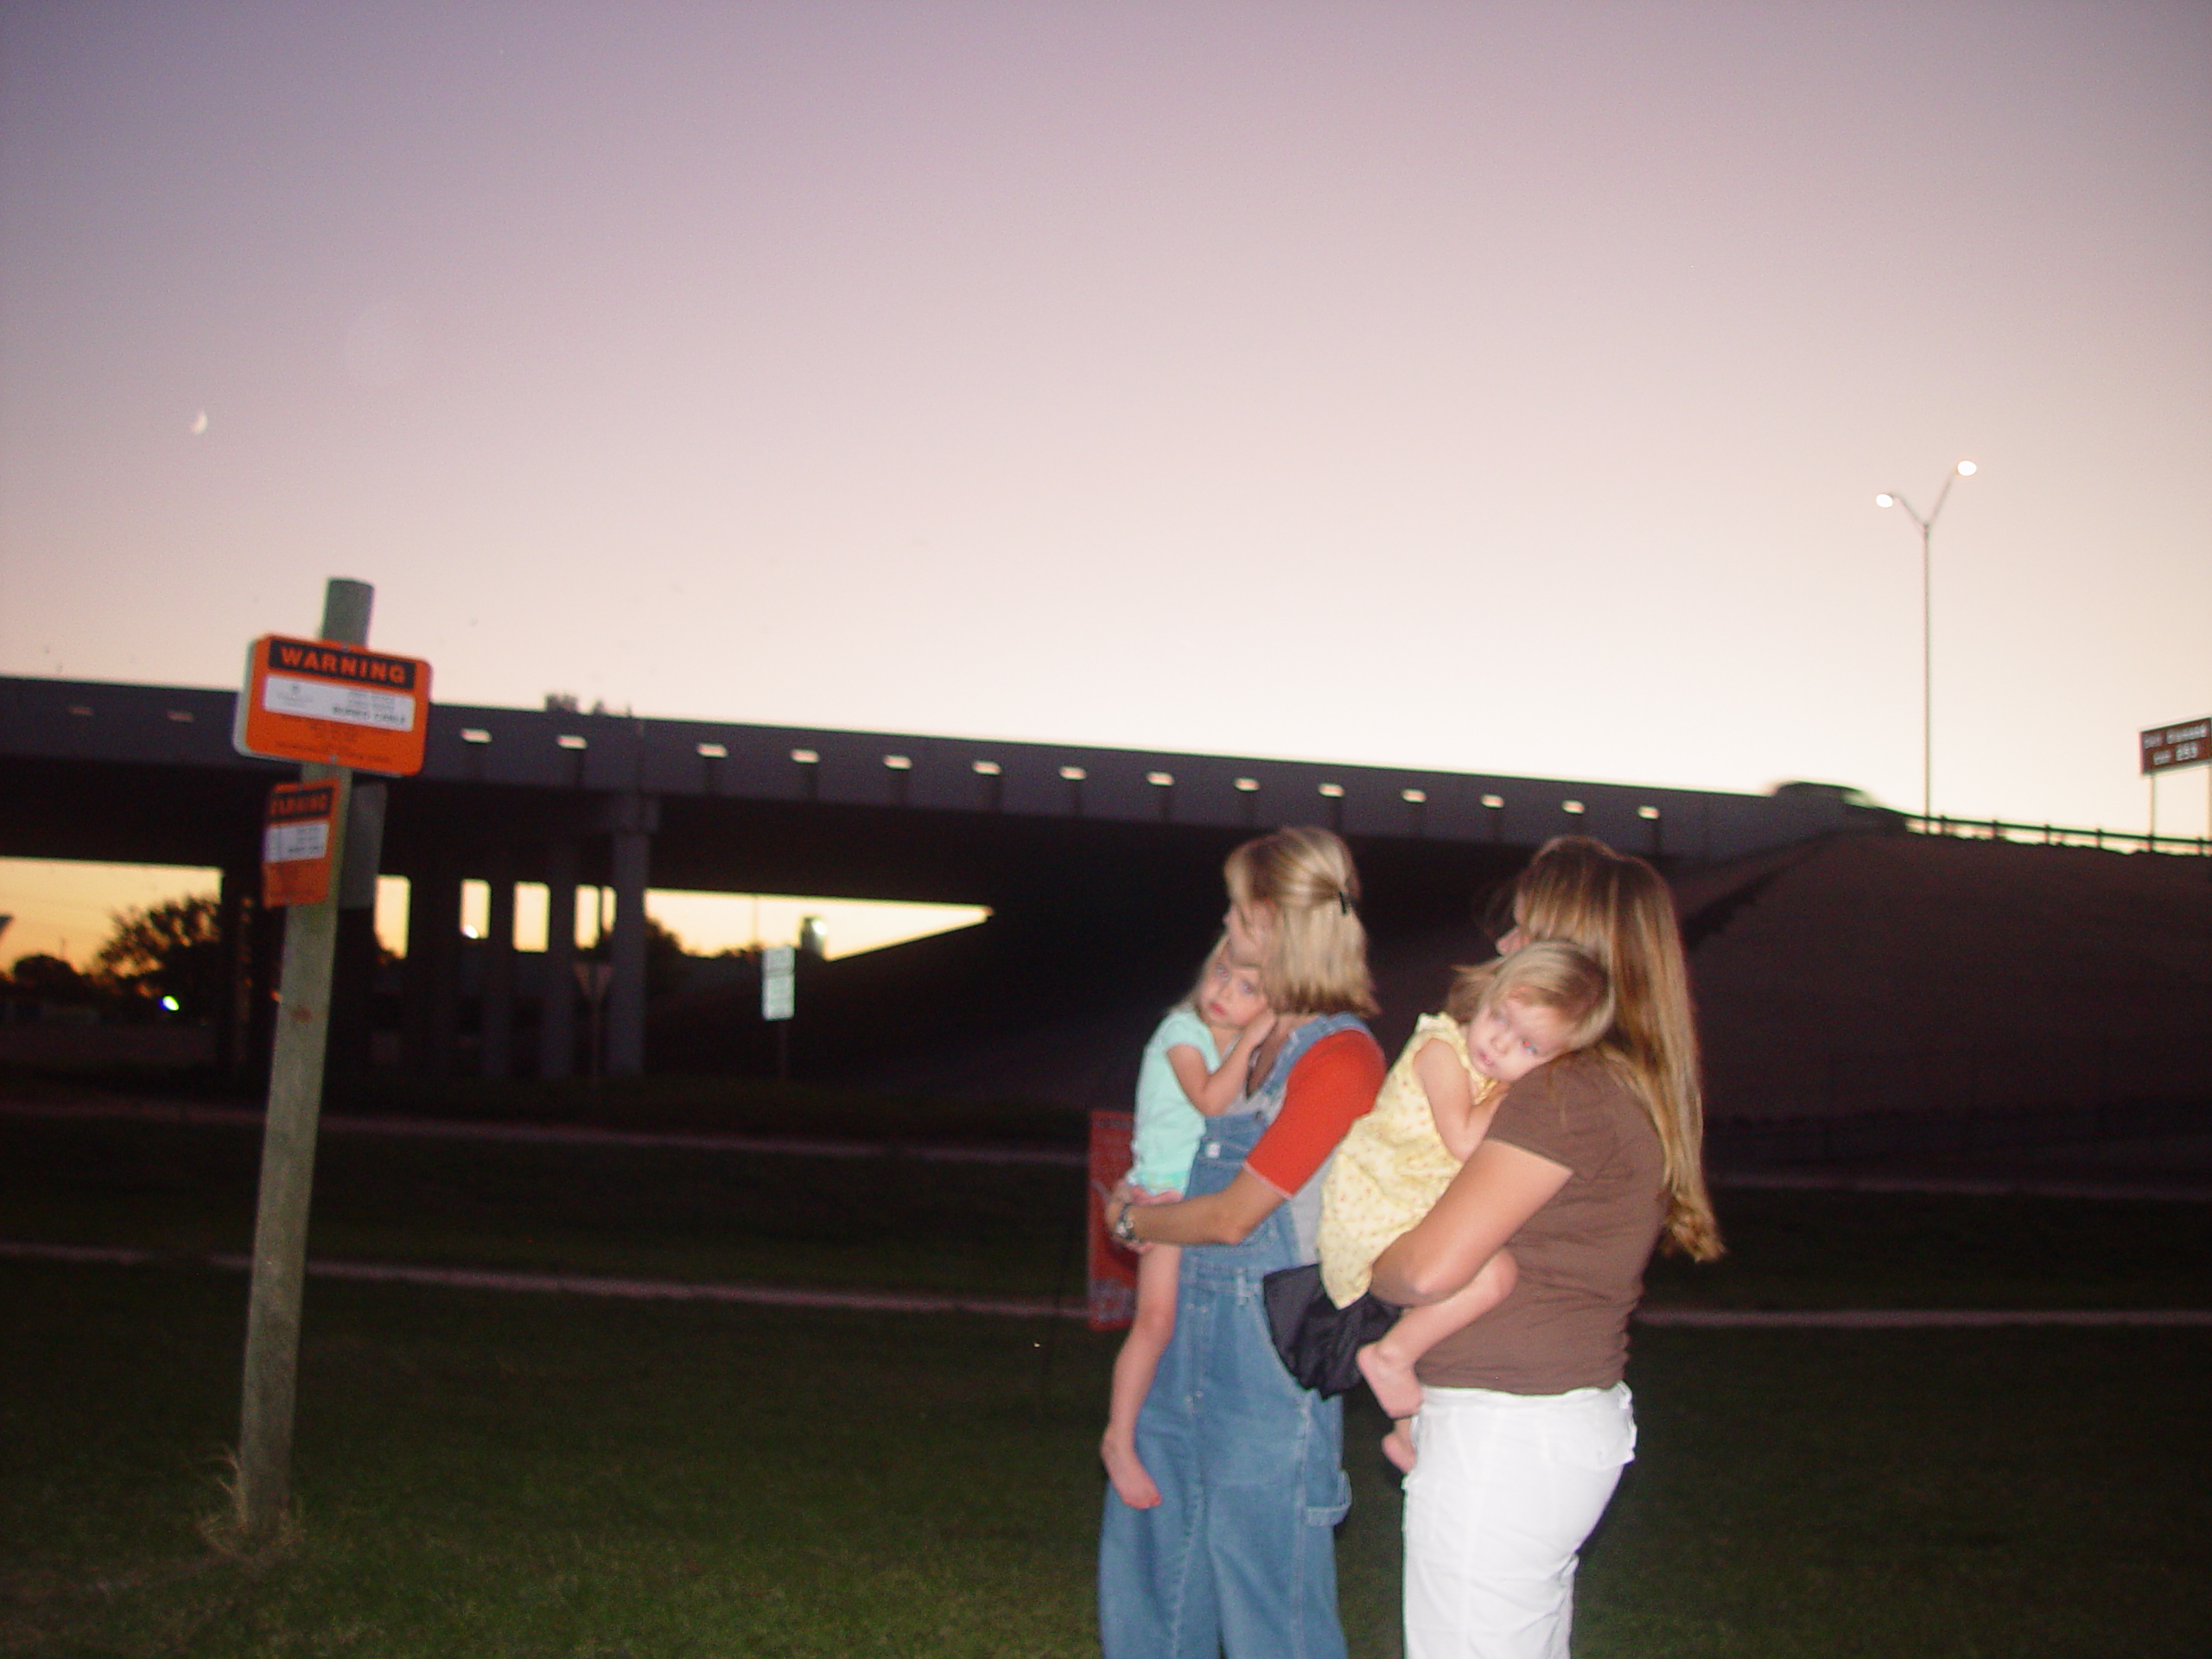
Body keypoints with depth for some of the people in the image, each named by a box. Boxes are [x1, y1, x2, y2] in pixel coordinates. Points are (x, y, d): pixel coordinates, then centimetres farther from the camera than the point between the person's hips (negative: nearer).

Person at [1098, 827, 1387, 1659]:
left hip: (1269, 1358, -9)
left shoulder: (1340, 1058, -16)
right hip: (1188, 1343, 9)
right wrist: (1142, 1208, 14)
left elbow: (1233, 1216, -15)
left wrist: (1132, 1220, 0)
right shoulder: (1268, 1042, 11)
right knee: (1147, 1570, 16)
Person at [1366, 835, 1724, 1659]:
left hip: (1501, 1431, -10)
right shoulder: (1635, 1084, 11)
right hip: (1576, 1418, 10)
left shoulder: (1567, 1090, -20)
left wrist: (1373, 1270, -2)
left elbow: (1431, 1267, -23)